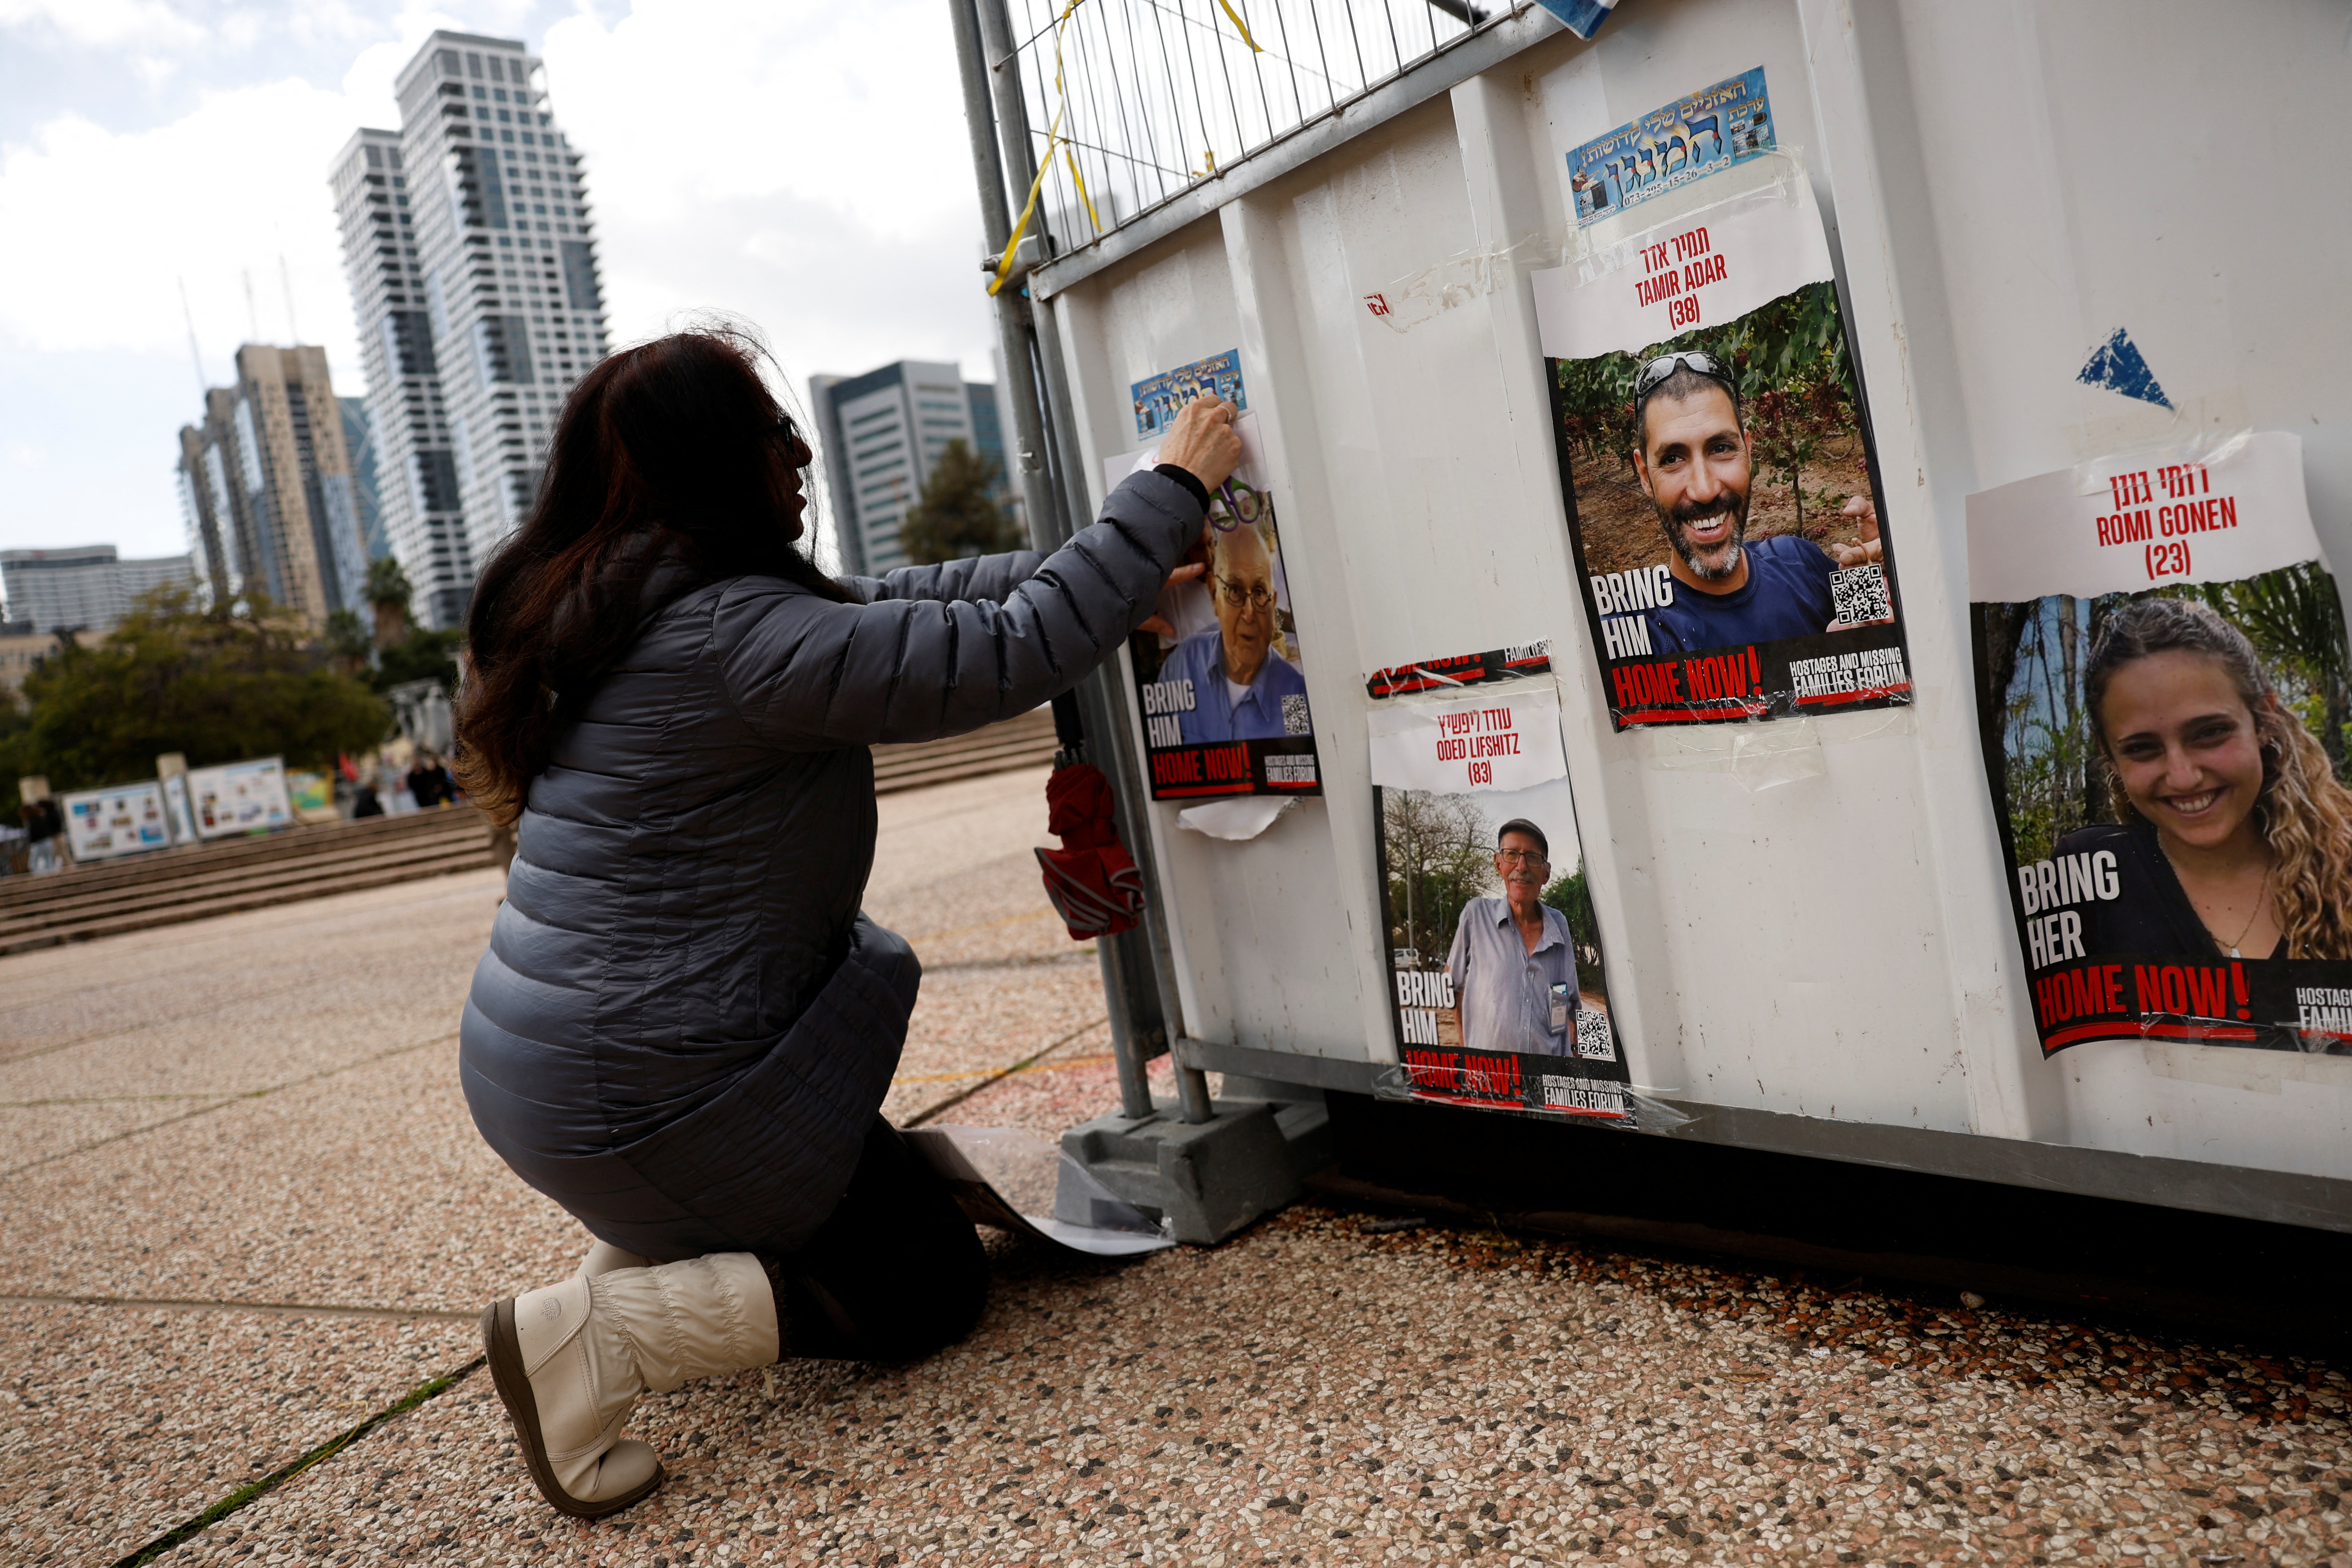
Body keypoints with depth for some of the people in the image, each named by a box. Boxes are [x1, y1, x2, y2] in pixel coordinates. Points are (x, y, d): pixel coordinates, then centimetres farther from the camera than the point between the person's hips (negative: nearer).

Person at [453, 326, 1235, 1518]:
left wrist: (1103, 573, 10)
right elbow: (1016, 652, -22)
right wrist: (1172, 491, -10)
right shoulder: (737, 634, -23)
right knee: (931, 1286, 8)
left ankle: (638, 1254, 20)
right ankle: (596, 1333, -4)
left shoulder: (619, 611, 7)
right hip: (643, 1097, -9)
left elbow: (878, 607, 12)